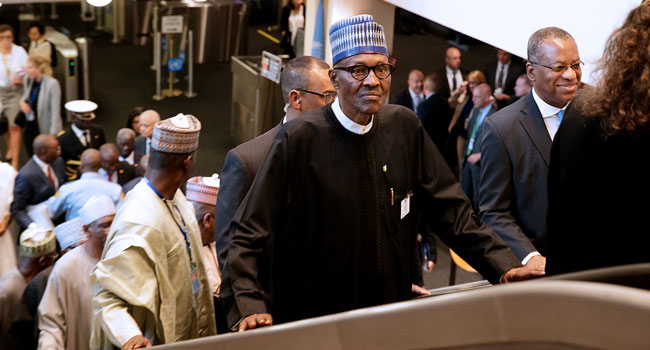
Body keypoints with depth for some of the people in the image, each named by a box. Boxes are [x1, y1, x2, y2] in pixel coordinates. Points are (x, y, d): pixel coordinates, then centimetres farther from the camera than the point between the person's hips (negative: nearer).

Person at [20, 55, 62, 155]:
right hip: (29, 127, 6)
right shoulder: (28, 79, 0)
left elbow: (55, 110, -18)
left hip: (45, 130, -6)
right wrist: (22, 102, -5)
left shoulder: (52, 84, -20)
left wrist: (53, 134, -21)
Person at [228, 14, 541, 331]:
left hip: (394, 315, 4)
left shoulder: (404, 127, -1)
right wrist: (252, 307, -27)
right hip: (313, 324, -4)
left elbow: (451, 211, 2)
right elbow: (247, 235, -15)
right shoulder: (300, 139, -14)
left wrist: (504, 268, -9)